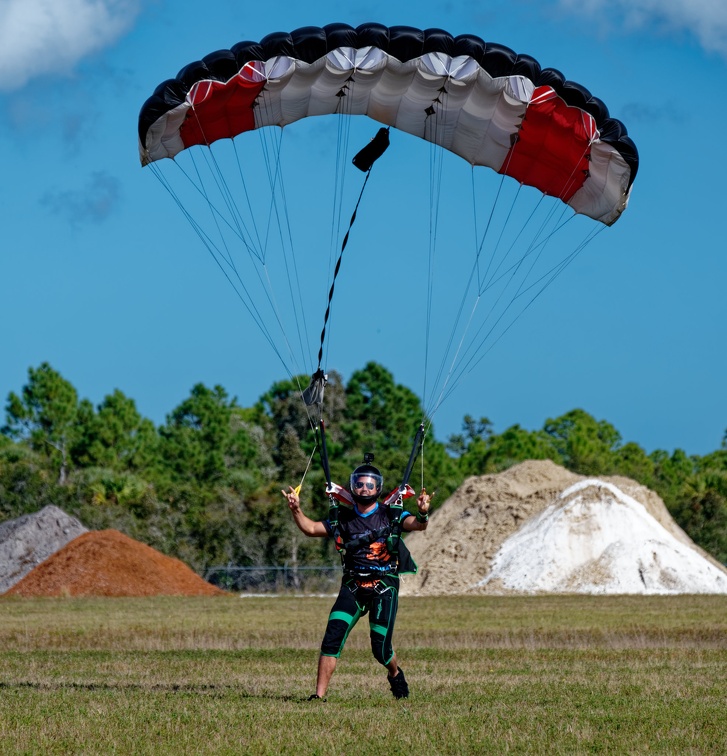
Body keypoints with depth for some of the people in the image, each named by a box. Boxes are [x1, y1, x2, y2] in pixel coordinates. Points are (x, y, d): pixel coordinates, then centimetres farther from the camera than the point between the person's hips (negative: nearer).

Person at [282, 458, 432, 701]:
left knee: (380, 648, -1)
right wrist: (296, 509, -17)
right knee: (332, 638, -13)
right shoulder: (343, 518, 9)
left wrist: (422, 514, -38)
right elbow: (311, 528, 1)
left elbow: (416, 525, -15)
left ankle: (395, 674, 33)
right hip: (352, 587, 2)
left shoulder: (391, 515, 1)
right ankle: (319, 694, -11)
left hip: (384, 587, -2)